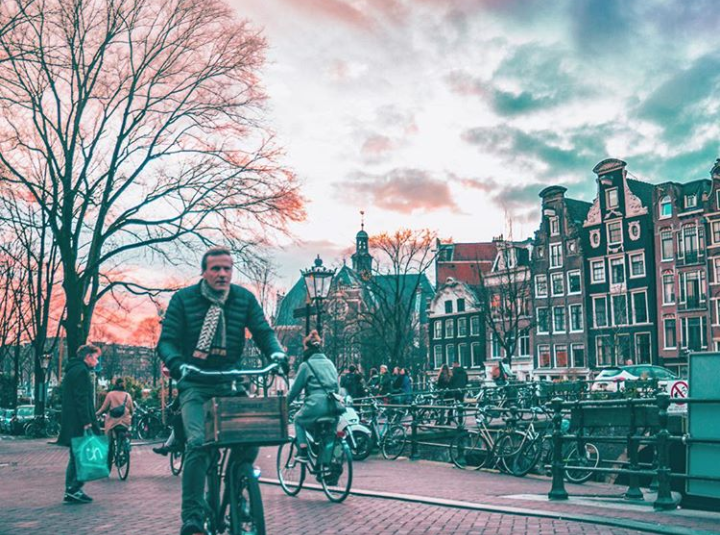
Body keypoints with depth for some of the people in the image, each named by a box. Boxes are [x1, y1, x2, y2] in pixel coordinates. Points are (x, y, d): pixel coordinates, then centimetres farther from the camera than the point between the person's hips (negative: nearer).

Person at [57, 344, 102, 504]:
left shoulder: (72, 370, 21)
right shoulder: (81, 371, -11)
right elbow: (81, 398, -18)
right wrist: (87, 421, -21)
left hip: (71, 423, 10)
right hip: (79, 423, -10)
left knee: (75, 457, 12)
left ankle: (71, 491, 14)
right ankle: (74, 489, -10)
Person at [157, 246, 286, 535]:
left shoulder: (244, 298, 6)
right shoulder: (184, 299, -1)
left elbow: (263, 331, 4)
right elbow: (166, 340, -5)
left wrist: (276, 352, -18)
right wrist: (177, 364, -26)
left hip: (230, 382, 3)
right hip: (195, 384, -3)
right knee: (198, 442, -22)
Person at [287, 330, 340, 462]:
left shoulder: (306, 365, -1)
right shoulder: (330, 363, 15)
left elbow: (295, 388, 3)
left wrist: (285, 404, 16)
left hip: (316, 405, -5)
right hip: (333, 407, 5)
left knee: (298, 420, 21)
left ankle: (302, 452, 8)